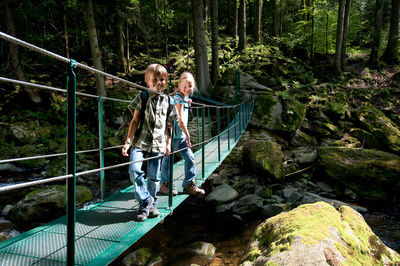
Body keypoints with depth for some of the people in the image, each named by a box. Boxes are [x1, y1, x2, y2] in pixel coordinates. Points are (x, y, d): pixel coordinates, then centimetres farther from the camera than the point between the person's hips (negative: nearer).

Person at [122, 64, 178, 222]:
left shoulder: (168, 101, 10)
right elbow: (135, 121, 0)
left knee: (154, 176, 5)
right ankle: (145, 200, 1)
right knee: (134, 169, -19)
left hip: (158, 144, 2)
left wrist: (168, 143, 11)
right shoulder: (143, 97, 3)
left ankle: (152, 204, 25)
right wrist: (128, 141, -7)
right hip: (140, 141, -1)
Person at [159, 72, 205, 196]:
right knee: (168, 158, 4)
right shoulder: (178, 98, -16)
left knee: (190, 158, 8)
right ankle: (164, 185, 18)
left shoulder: (184, 98, 12)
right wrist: (188, 136, -13)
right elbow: (181, 120, -19)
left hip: (181, 135, 9)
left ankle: (189, 184, 19)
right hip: (174, 133, -9)